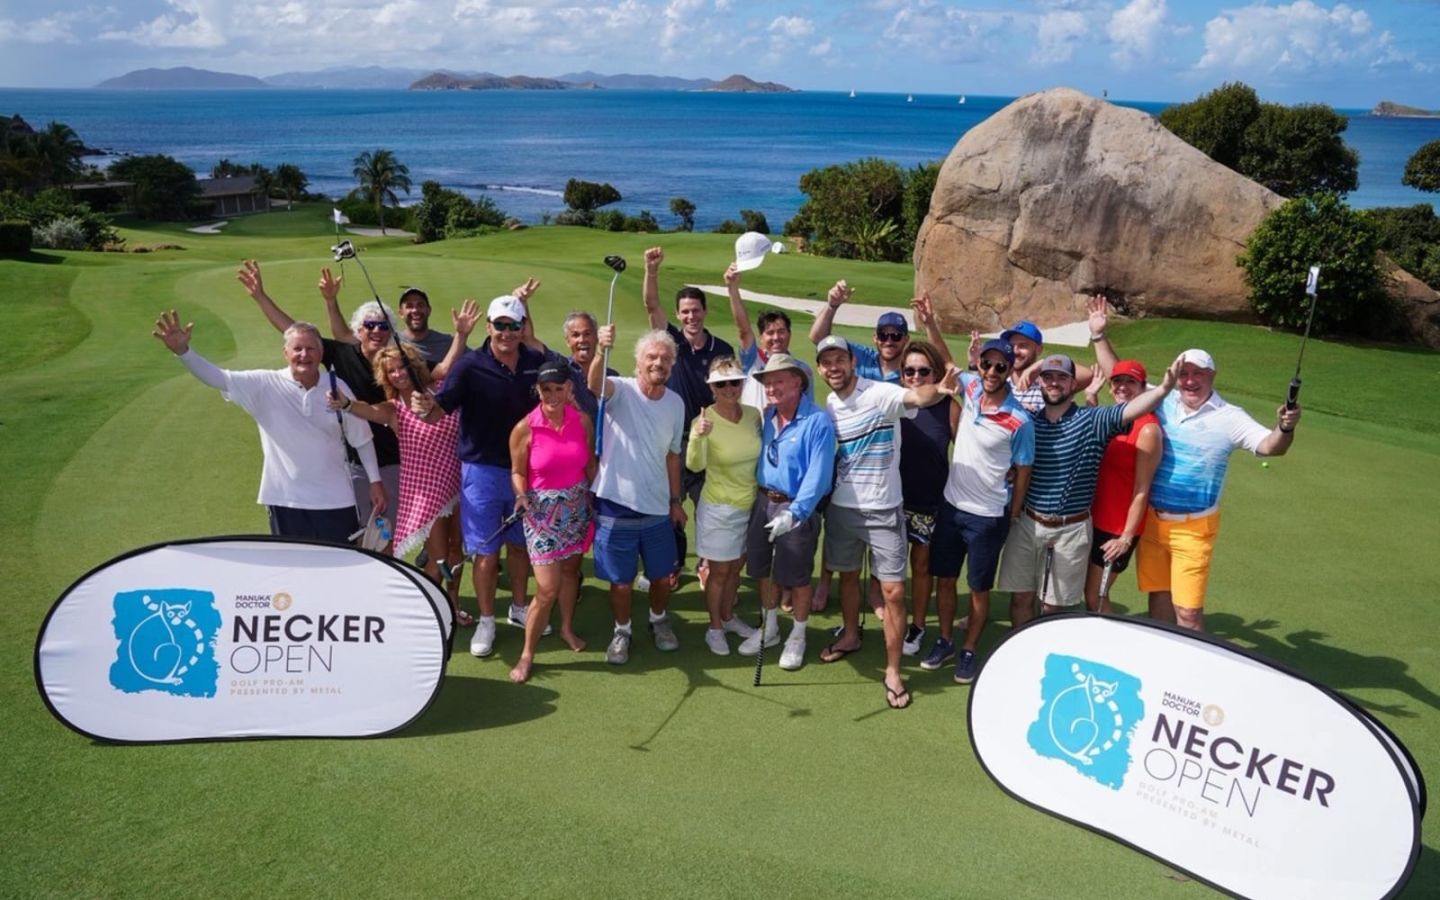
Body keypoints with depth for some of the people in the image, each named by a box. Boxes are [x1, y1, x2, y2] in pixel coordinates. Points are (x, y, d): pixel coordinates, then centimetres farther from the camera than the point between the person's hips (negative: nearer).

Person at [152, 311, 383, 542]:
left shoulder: (338, 389, -1)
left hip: (335, 501, 1)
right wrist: (182, 350, -31)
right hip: (286, 501, -1)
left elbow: (362, 440, 6)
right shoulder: (265, 386, -4)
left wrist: (375, 481, 6)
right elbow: (219, 378, -15)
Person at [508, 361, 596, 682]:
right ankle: (527, 654, 12)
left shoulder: (583, 421, -6)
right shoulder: (525, 428, -15)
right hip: (542, 511, -4)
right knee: (547, 589, -6)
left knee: (570, 571, 20)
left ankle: (567, 627, 45)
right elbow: (517, 473, -7)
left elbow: (591, 466, 4)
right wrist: (522, 496, -26)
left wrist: (595, 500, 2)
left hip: (577, 507, 4)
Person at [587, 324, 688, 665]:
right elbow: (595, 384, -37)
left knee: (662, 575, 17)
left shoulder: (676, 403, 2)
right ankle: (622, 631, 33)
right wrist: (601, 351, -57)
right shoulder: (621, 390, -12)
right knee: (621, 581, 9)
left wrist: (675, 501, 14)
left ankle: (659, 620, 44)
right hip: (617, 506, -4)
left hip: (658, 508, 4)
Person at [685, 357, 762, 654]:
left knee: (736, 567, 21)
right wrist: (698, 437, -51)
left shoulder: (753, 415, -6)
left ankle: (728, 617, 41)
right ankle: (715, 628, 27)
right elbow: (695, 466, -33)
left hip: (750, 505, 5)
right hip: (718, 508, -5)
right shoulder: (705, 420, -20)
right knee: (719, 571, 8)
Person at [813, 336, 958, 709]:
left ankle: (893, 671, 9)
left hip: (883, 510, -5)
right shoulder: (828, 406, 2)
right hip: (842, 507, 5)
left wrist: (938, 390, -59)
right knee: (847, 574, 22)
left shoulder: (880, 394, -16)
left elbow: (917, 397, -38)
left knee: (893, 591, -4)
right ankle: (851, 636, 46)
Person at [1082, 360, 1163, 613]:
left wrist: (1127, 537, -18)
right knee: (1090, 591, 17)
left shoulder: (1148, 429, -19)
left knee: (1096, 596, 3)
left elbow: (1142, 490, -18)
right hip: (1096, 520, 8)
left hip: (1119, 527, -8)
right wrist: (1091, 398, 10)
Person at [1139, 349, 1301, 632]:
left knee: (1188, 611, -7)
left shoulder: (1229, 418, -8)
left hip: (1192, 529, -4)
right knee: (1158, 596, 17)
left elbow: (1268, 446, -22)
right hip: (1152, 520, 4)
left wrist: (1284, 428, -42)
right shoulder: (1162, 402, 2)